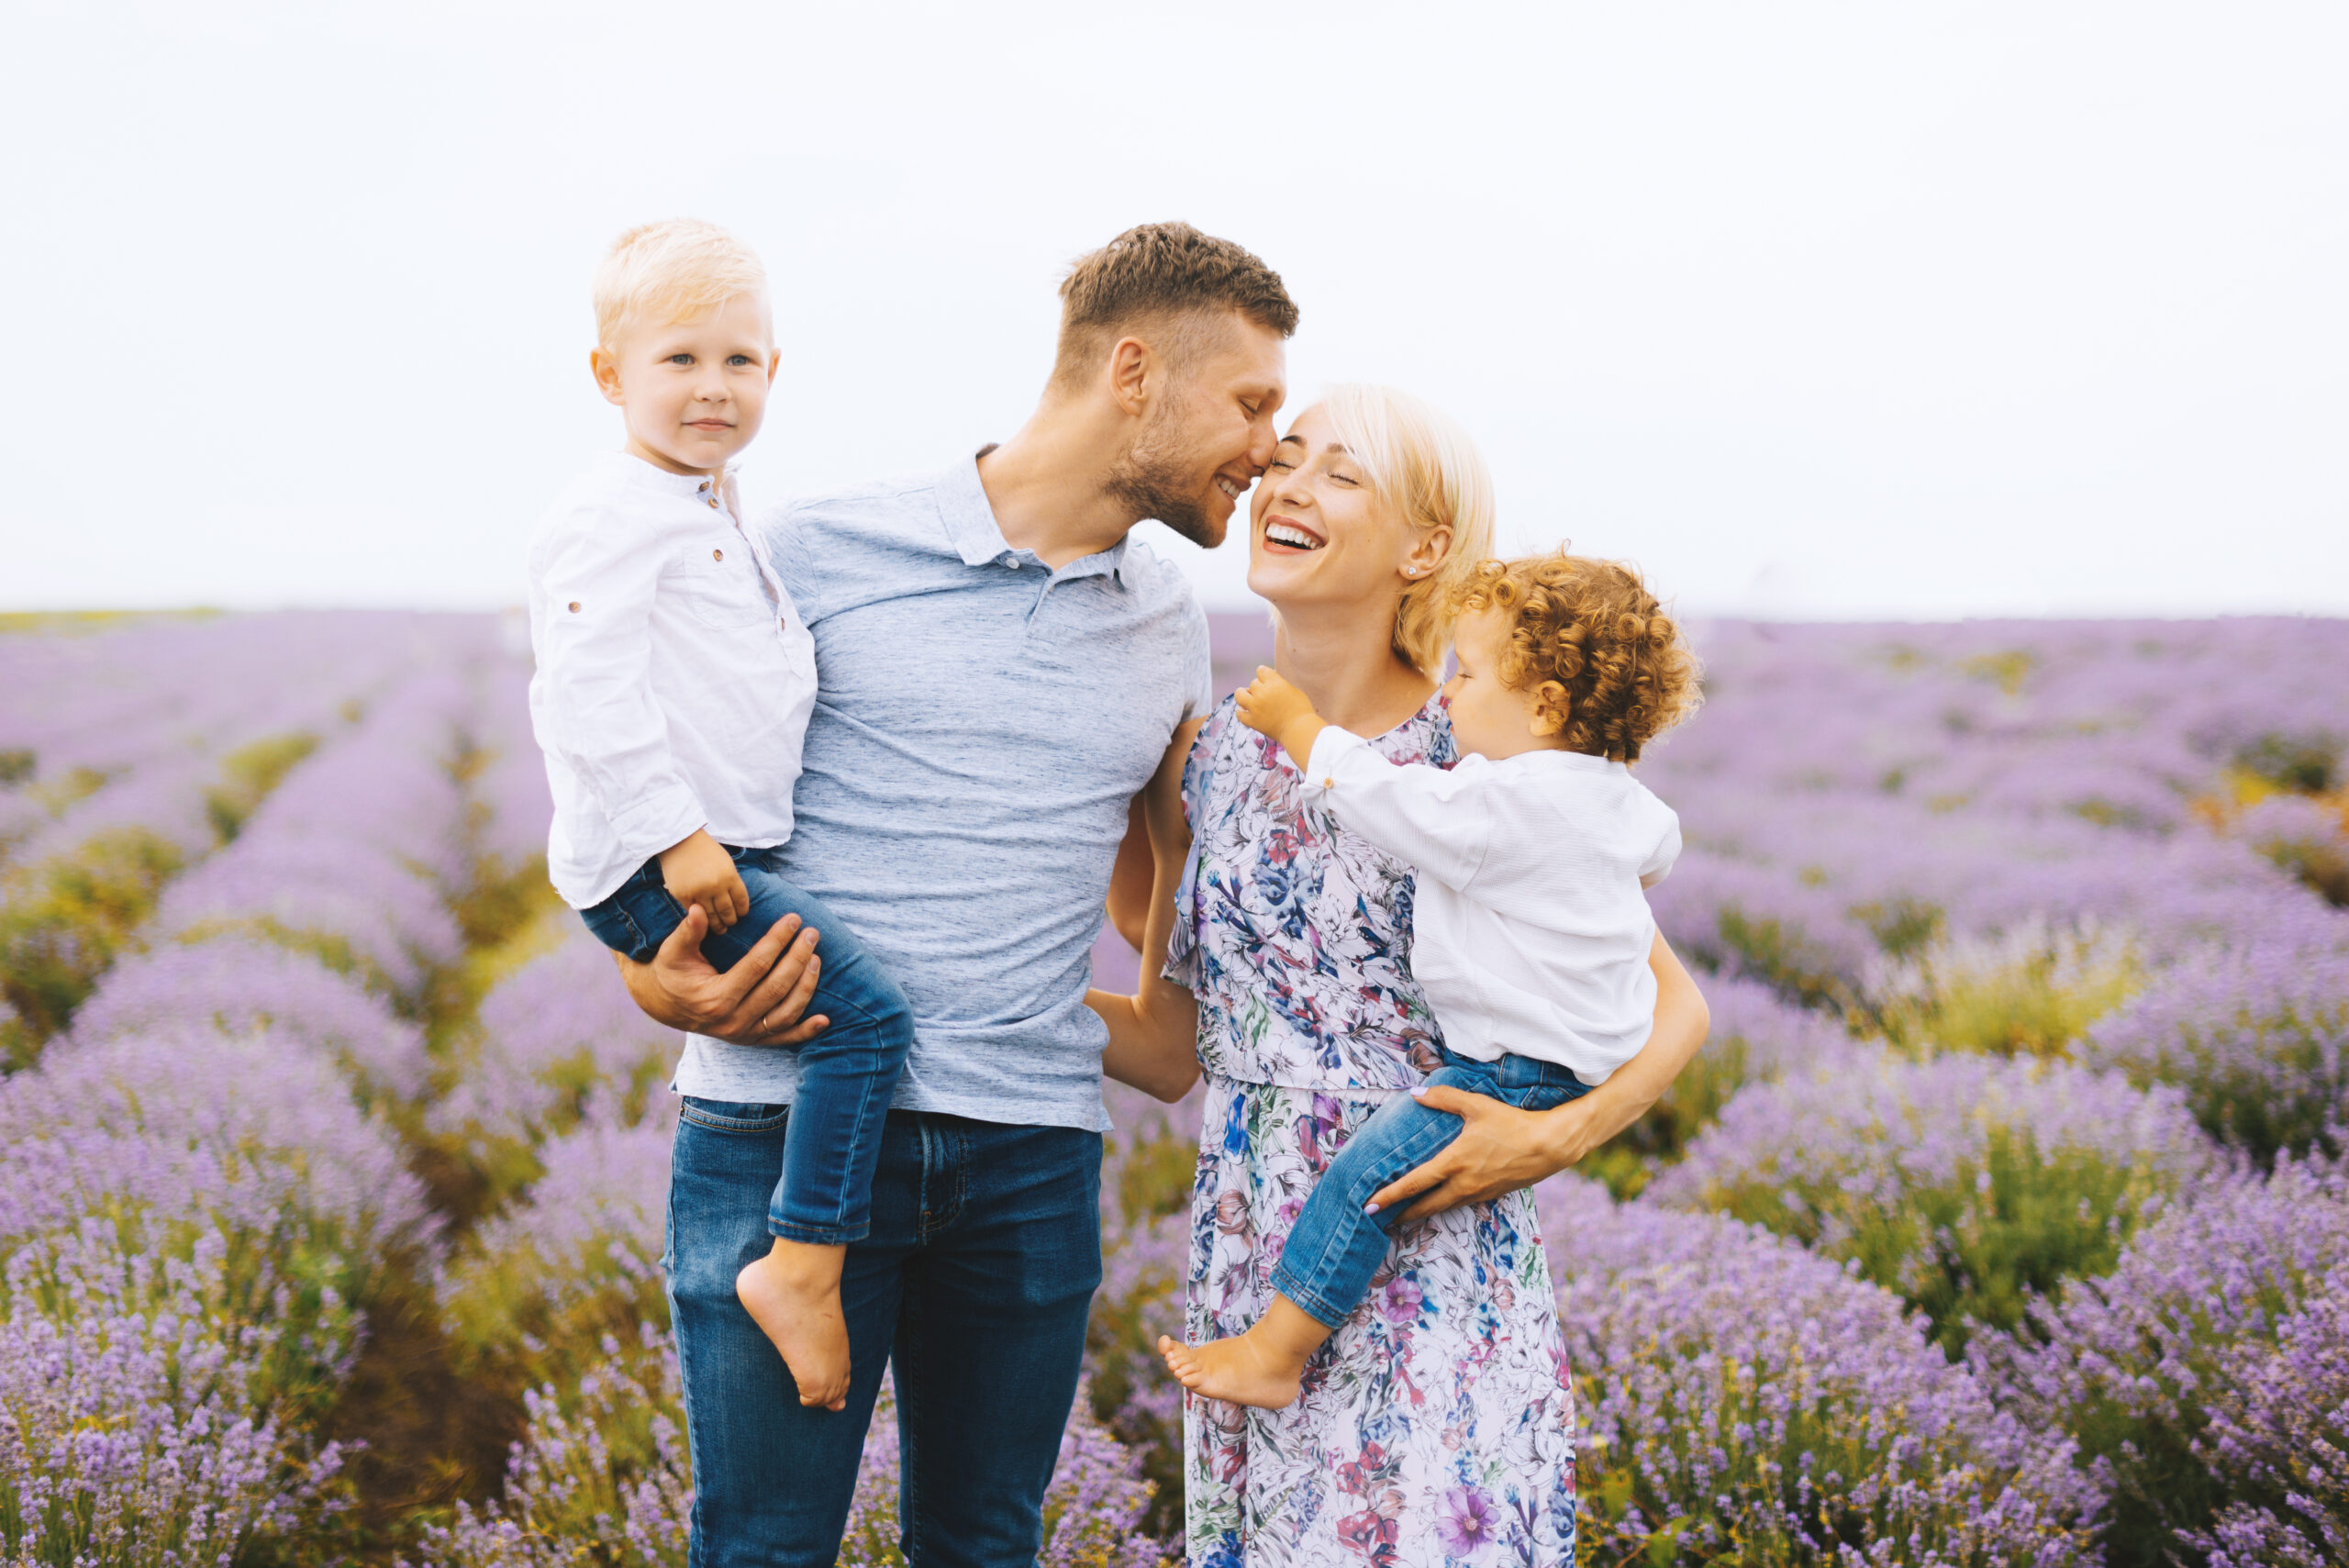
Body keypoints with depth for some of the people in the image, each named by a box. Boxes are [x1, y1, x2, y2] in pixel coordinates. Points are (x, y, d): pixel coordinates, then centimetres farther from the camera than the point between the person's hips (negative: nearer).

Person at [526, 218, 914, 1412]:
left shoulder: (717, 517, 18)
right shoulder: (610, 518, -13)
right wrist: (675, 835, -24)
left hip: (725, 849, 10)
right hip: (650, 864, -10)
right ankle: (801, 1265, -14)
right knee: (863, 1007, -19)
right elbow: (589, 690, -22)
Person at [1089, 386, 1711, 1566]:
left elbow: (1674, 1003, -2)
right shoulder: (1201, 761, 4)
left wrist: (1557, 1135, -17)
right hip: (1246, 1263, 4)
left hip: (1430, 1259, -4)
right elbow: (1171, 1050, 9)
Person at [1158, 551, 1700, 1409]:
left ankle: (1272, 1354, -7)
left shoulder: (1502, 806, -23)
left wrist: (1296, 723, 1)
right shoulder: (1619, 797, 6)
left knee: (1362, 1174, -12)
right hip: (1590, 1049, 11)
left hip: (1523, 1074, -10)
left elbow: (1376, 795, -15)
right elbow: (1660, 848, 29)